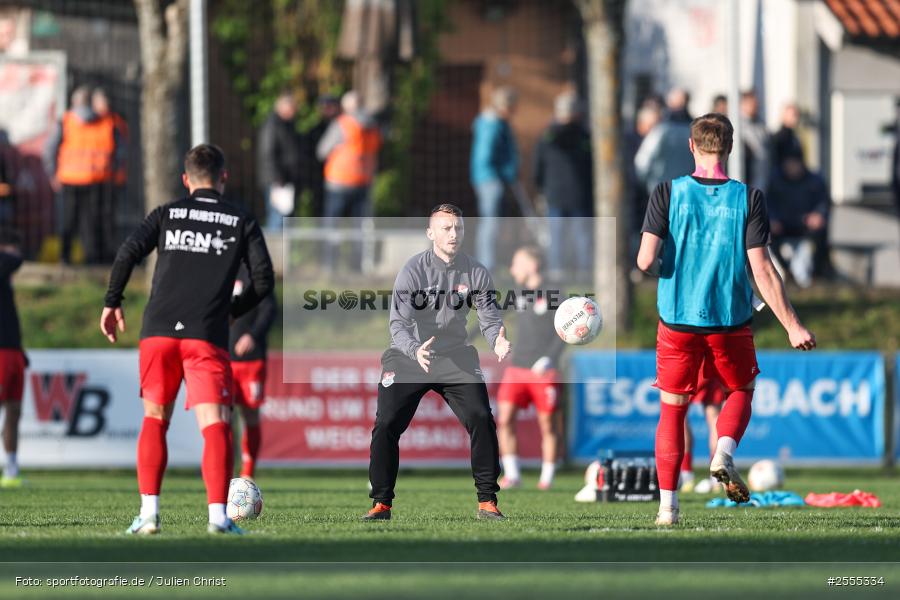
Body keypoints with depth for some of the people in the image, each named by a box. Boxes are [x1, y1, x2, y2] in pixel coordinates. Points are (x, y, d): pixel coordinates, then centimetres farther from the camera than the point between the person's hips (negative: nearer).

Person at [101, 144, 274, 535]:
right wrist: (234, 310, 20)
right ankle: (218, 515, -21)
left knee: (154, 419, 14)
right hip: (207, 335, -2)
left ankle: (148, 511, 5)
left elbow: (127, 254, -1)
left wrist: (112, 303, 9)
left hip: (159, 331, 2)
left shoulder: (167, 215, 12)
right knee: (215, 424, -6)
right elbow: (264, 280, 3)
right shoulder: (242, 223, 9)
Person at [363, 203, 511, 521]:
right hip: (408, 356, -2)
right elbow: (399, 324, -22)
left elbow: (490, 319, -6)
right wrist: (415, 351, -43)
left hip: (455, 357, 2)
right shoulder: (413, 271, -16)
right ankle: (381, 503, 3)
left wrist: (497, 341, -30)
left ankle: (487, 501, 1)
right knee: (386, 425, -10)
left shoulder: (475, 273, -6)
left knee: (482, 420, -11)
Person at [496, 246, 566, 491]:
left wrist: (548, 358, -17)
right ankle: (511, 474, -4)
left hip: (543, 371, -5)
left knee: (548, 424, 2)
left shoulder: (550, 295, -6)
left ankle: (547, 477, 13)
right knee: (505, 418, -8)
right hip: (517, 369, 5)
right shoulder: (521, 295, 12)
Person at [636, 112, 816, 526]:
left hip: (677, 321, 0)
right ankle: (724, 455, -4)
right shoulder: (748, 198, -7)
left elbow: (646, 261, -13)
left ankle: (667, 506, 9)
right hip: (731, 321, 0)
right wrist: (792, 326, -5)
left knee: (672, 409, 13)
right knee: (741, 392, 24)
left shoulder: (668, 194, -7)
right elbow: (762, 268, -10)